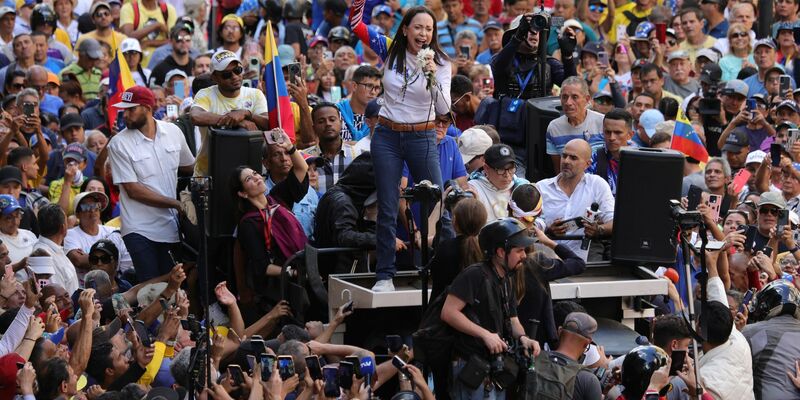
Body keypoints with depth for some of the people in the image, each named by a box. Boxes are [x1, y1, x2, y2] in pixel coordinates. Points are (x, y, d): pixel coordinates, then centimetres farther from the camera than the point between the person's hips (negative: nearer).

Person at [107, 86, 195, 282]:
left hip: (171, 227, 4)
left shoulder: (173, 132, 6)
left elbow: (190, 167, 21)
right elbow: (133, 190, -10)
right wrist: (176, 204, -13)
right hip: (140, 230, -3)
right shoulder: (119, 144, -7)